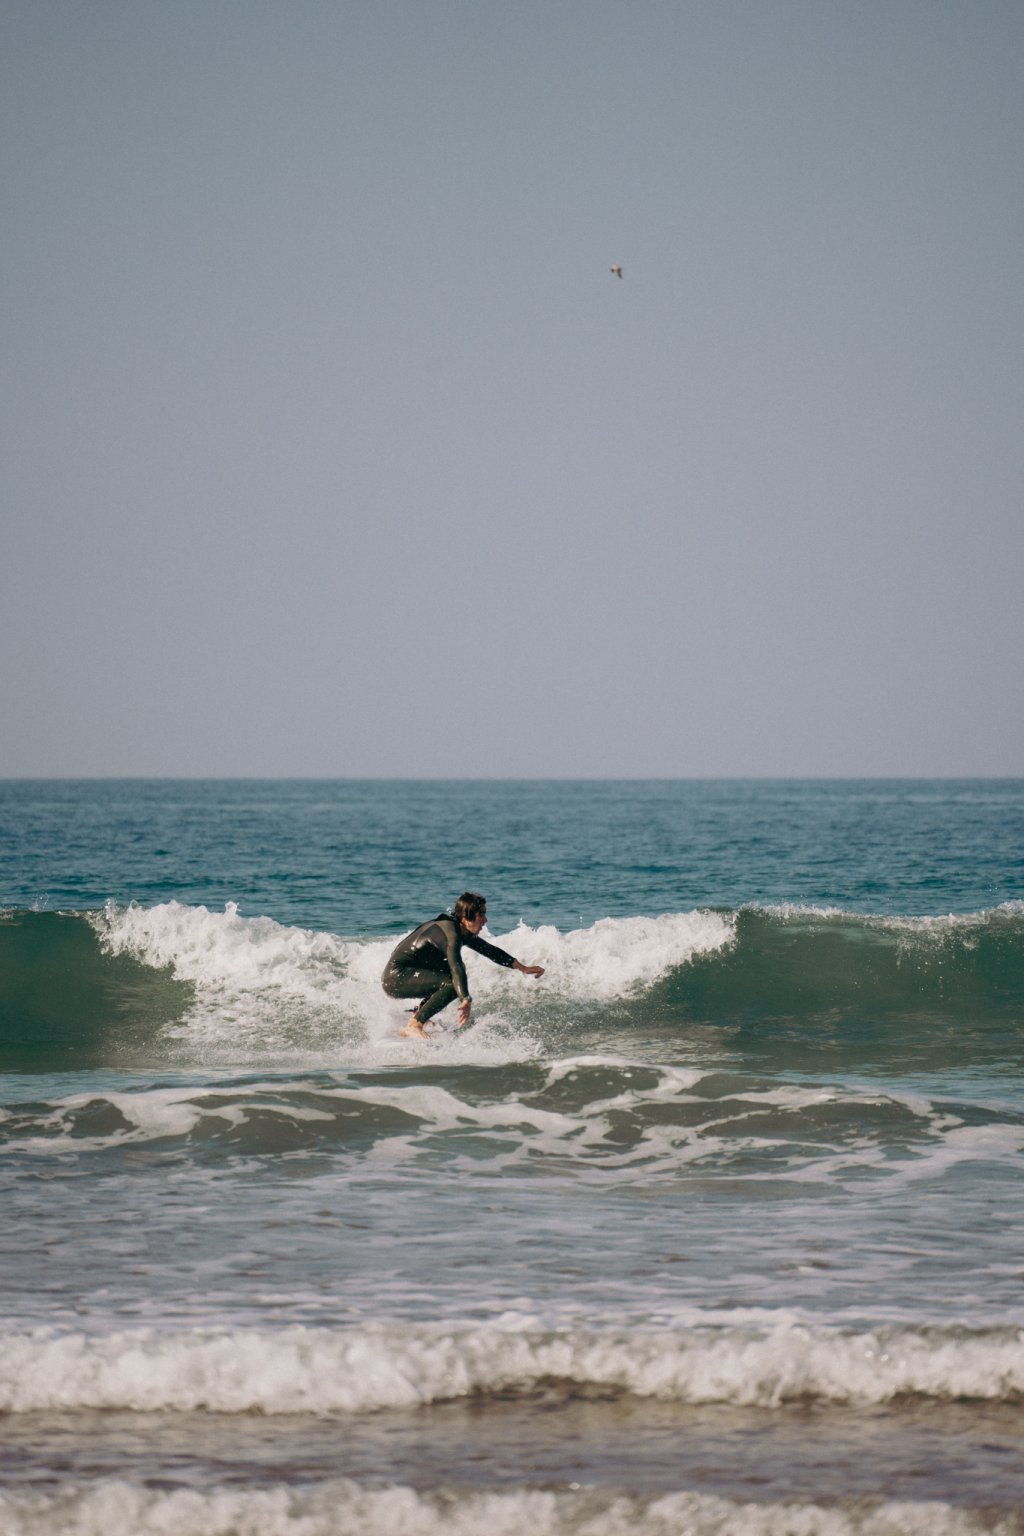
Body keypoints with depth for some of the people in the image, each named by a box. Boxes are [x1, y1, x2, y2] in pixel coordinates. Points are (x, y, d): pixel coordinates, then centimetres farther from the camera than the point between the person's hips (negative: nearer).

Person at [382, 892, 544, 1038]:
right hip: (396, 979, -10)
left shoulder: (463, 933, 9)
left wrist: (523, 968, 17)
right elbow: (456, 968, -36)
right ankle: (413, 1026, -21)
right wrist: (466, 1001, -48)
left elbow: (490, 951, 18)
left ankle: (419, 1013, 19)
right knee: (453, 983, -25)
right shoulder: (450, 934, -22)